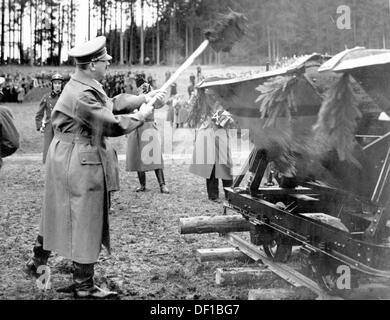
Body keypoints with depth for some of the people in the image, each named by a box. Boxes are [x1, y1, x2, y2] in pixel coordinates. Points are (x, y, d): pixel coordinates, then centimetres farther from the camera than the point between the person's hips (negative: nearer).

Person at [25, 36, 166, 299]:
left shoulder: (87, 87, 9)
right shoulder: (82, 95, -24)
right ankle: (84, 286, 14)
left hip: (68, 160, 10)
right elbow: (112, 125, -21)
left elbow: (112, 103, 11)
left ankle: (38, 261, 38)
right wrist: (140, 116, -7)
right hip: (80, 163, -10)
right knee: (84, 221, 1)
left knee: (59, 214, 23)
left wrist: (144, 98, 5)